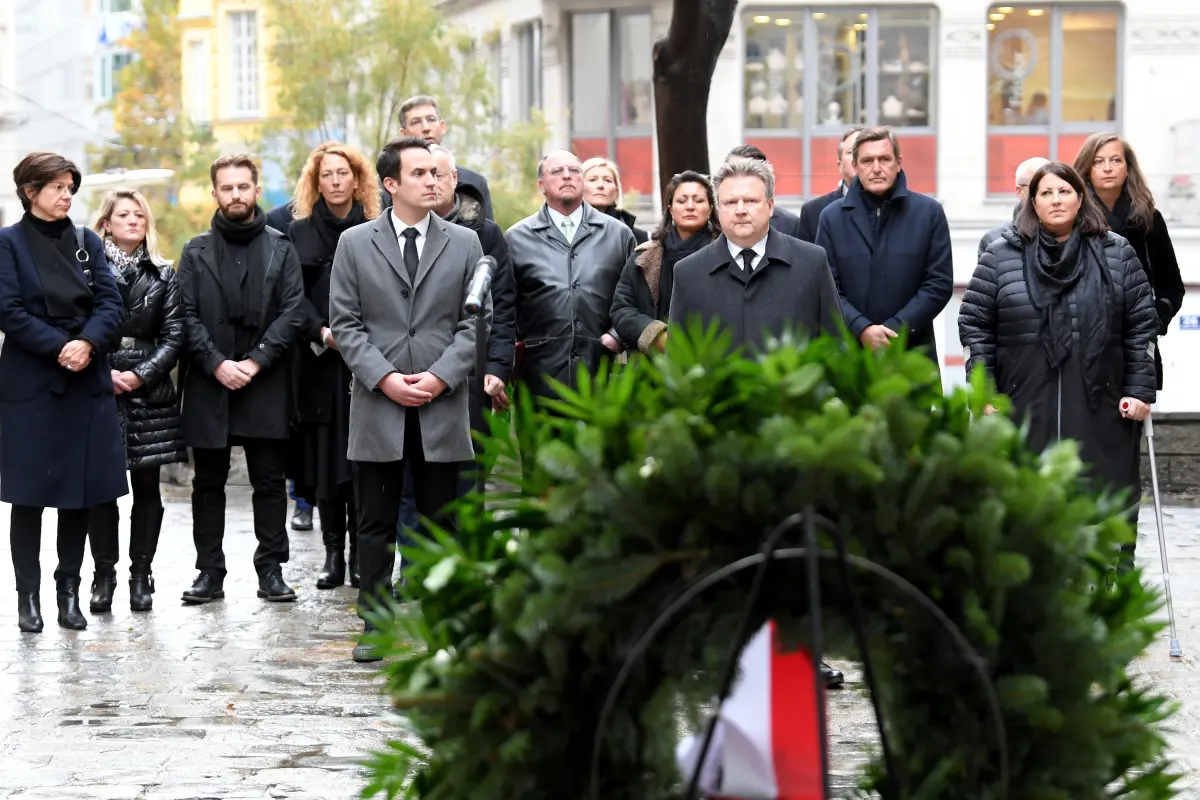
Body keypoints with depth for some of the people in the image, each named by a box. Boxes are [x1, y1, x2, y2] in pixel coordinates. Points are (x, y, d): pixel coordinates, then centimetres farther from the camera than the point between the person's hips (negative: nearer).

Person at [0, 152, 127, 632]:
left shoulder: (87, 242, 11)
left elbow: (110, 302, 4)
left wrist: (88, 343, -14)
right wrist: (59, 348, -17)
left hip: (87, 381, 4)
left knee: (81, 491, 5)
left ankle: (69, 591, 15)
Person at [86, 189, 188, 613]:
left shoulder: (163, 275, 8)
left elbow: (173, 336, 3)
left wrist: (141, 375, -9)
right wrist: (102, 373, -11)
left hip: (149, 393, 2)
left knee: (146, 486, 4)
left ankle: (141, 574, 11)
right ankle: (103, 575, 7)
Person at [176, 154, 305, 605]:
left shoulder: (280, 249, 7)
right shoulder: (196, 253, 9)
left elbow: (292, 313, -1)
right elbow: (188, 316, 2)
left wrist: (256, 361, -11)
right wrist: (217, 364, -11)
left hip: (265, 383, -1)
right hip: (209, 383, 1)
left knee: (269, 482, 2)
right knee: (208, 484, 5)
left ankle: (271, 570, 8)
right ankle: (209, 572, 10)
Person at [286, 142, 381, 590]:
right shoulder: (300, 233, 8)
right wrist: (322, 333, -14)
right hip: (320, 363, 1)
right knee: (325, 458, 0)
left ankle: (360, 554, 1)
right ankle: (333, 555, 5)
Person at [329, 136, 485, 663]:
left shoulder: (464, 243, 7)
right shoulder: (355, 244, 5)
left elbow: (475, 321, 4)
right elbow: (345, 323, 2)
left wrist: (440, 376, -9)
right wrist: (385, 378, -10)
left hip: (442, 406, 0)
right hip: (376, 406, 0)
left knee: (440, 521, 5)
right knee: (376, 524, 4)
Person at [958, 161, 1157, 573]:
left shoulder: (1117, 254, 7)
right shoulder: (1002, 255, 5)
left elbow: (1141, 325, 7)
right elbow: (975, 323, 5)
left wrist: (1139, 389, 0)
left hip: (1099, 407, 0)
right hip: (1025, 407, 0)